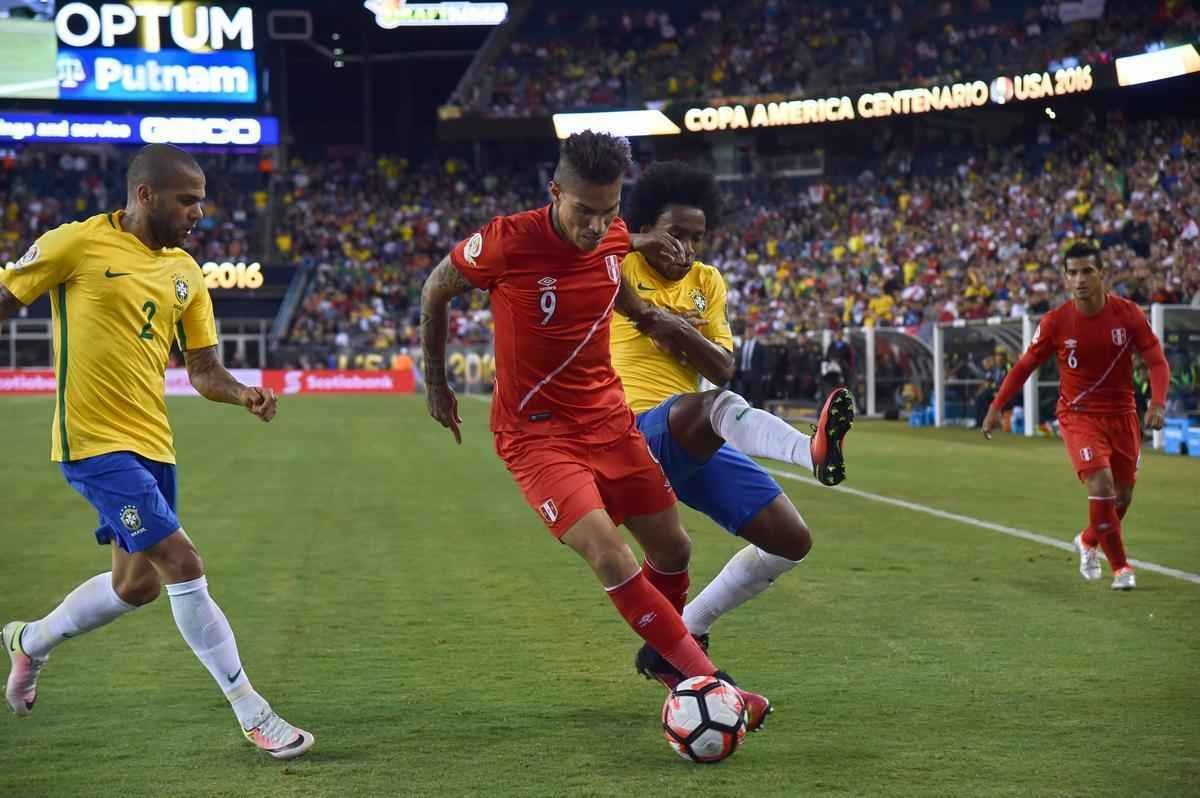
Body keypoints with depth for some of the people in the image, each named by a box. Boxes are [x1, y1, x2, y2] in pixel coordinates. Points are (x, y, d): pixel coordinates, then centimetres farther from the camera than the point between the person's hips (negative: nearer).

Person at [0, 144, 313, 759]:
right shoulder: (77, 244, -10)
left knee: (137, 583, 16)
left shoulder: (184, 271, 10)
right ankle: (252, 714, -5)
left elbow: (203, 370, 12)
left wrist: (244, 395, -8)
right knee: (183, 565, -14)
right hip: (95, 440, -8)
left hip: (151, 442, 8)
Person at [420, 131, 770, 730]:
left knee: (673, 550, 10)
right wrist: (435, 384, 4)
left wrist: (646, 316, 4)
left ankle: (665, 654, 39)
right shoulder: (508, 242, -22)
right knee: (608, 554, -22)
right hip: (535, 430, -6)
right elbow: (435, 291, -3)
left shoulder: (614, 237, -6)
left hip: (607, 416, 6)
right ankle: (708, 684, -17)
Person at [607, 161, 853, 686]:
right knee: (718, 406, -40)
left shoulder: (707, 282, 19)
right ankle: (814, 450, -73)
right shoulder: (620, 270, 4)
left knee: (791, 540, 1)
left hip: (698, 445, 7)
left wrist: (683, 332, -10)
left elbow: (723, 369, 10)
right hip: (640, 430, -7)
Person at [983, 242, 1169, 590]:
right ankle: (1120, 567, -5)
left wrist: (1157, 402, -24)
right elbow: (1025, 365, 1)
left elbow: (1157, 362, -7)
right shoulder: (1055, 322, -11)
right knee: (1101, 486, -20)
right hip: (1078, 414, -2)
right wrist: (996, 406, -3)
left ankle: (1088, 541, 41)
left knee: (1123, 494, 10)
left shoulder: (1128, 314, -10)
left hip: (1121, 413, 3)